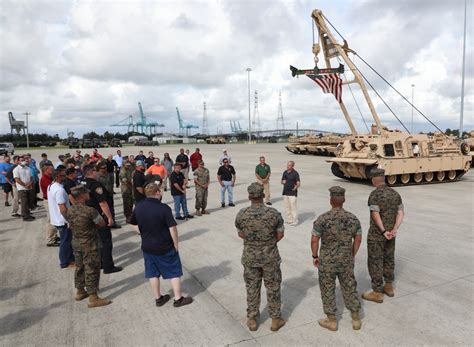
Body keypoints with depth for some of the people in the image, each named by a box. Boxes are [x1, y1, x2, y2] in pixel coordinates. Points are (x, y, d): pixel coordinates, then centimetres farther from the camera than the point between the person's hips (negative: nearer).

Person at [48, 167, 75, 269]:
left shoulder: (51, 186, 7)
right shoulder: (59, 190, -26)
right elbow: (63, 208, -27)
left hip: (56, 219, 10)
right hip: (63, 220, -10)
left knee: (67, 240, 21)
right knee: (65, 241, 5)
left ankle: (70, 258, 34)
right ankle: (65, 263, 18)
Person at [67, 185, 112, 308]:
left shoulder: (70, 211, -3)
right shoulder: (90, 211, -25)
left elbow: (71, 226, 11)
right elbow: (102, 223, -13)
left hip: (76, 242, 8)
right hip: (90, 245, -8)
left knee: (80, 267, 22)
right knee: (92, 270, 2)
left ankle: (80, 292, 37)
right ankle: (93, 298, 10)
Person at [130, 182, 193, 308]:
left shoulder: (138, 208, -4)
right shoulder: (164, 208, -20)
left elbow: (137, 229, 6)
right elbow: (172, 229, -19)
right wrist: (176, 244, -7)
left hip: (147, 247, 5)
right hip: (165, 248, -5)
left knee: (153, 274, 17)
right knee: (174, 272, 10)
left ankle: (158, 298, 29)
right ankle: (178, 299, 17)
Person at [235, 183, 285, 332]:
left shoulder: (241, 214, -15)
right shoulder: (274, 213, -18)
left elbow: (241, 234, 0)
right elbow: (280, 234, -4)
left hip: (250, 257, 1)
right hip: (270, 257, -1)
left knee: (252, 288, 17)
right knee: (273, 288, 16)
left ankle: (252, 320, 29)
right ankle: (276, 320, 29)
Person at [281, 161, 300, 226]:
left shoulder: (295, 173, -9)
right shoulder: (285, 172, 10)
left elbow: (298, 183, -11)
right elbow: (281, 181, 18)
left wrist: (296, 187, -30)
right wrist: (283, 182, -4)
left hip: (292, 193, -6)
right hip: (285, 192, 7)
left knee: (293, 207, -6)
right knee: (288, 207, 12)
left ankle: (295, 221, 1)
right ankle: (289, 220, 21)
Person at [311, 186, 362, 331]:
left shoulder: (322, 219, -20)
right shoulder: (353, 218, -7)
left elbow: (314, 240, -16)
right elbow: (358, 239, 3)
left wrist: (315, 257, 0)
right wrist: (352, 256, 16)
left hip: (327, 261, -3)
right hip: (346, 261, 3)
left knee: (328, 290, 13)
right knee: (349, 288, 19)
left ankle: (332, 321, 25)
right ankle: (356, 320, 30)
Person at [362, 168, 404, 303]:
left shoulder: (374, 195, -19)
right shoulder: (395, 193, 3)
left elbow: (375, 215, -28)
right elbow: (401, 213, -3)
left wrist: (383, 232, -20)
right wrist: (394, 230, -12)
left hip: (376, 234, -7)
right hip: (390, 233, 7)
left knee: (375, 262, 3)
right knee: (389, 259, 21)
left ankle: (377, 293, 12)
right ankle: (389, 287, 35)